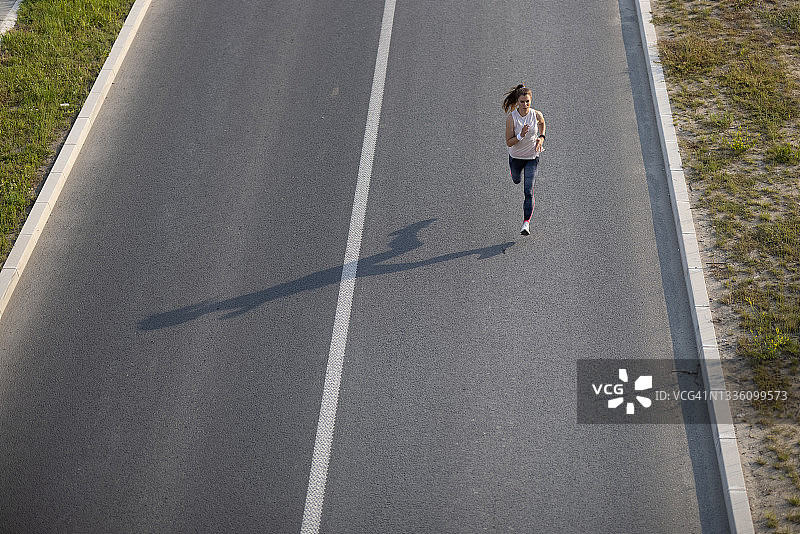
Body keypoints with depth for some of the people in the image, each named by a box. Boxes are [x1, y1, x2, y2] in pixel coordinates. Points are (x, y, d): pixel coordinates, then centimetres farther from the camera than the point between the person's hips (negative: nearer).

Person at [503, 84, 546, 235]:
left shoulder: (537, 115, -17)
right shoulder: (511, 118, -22)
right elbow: (508, 143, -20)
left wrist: (541, 137, -4)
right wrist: (521, 136, -36)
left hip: (532, 156, -1)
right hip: (516, 156, 1)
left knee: (528, 191, -10)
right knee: (516, 180, 30)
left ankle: (526, 223, -4)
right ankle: (515, 172, 68)